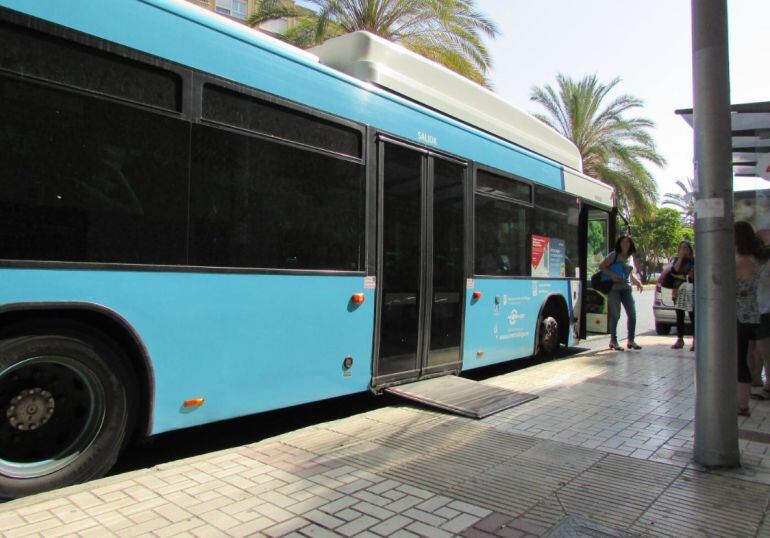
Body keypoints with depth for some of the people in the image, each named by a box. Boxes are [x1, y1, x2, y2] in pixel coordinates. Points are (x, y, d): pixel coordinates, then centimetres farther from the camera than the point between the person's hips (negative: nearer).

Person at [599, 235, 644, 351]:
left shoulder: (630, 257, 15)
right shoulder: (614, 255, -3)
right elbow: (601, 266, -7)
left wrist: (637, 281, 8)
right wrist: (612, 274, -21)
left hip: (627, 288, 6)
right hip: (614, 288, -6)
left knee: (632, 314, 2)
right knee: (615, 315, -4)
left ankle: (631, 340, 13)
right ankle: (613, 340, 6)